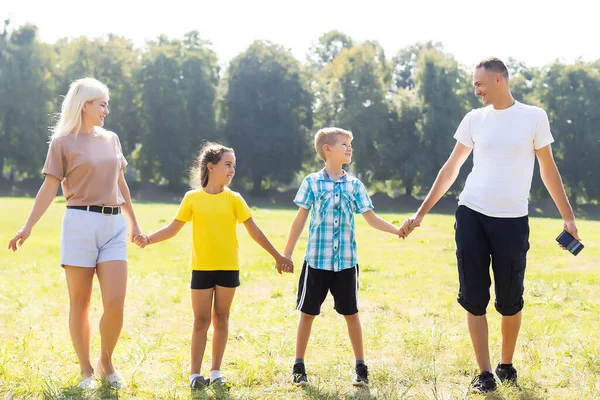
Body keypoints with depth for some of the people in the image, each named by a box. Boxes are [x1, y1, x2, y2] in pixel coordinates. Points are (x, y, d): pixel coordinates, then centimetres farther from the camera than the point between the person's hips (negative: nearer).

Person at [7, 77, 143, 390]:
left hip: (114, 226, 4)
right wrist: (28, 226, -12)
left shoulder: (111, 139, 15)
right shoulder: (63, 142, 0)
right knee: (80, 303, 2)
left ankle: (106, 362, 14)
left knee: (115, 302, -7)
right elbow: (50, 188, -4)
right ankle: (86, 371, 13)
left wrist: (134, 223, 28)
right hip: (80, 223, -4)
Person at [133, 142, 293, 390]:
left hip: (228, 267, 1)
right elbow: (173, 229, 2)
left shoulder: (233, 199, 1)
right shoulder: (193, 198, -1)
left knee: (221, 318, 8)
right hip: (202, 268, -1)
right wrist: (148, 239, -13)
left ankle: (216, 372, 16)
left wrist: (277, 256, 3)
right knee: (201, 320, 2)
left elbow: (254, 231, 3)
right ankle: (195, 373, 6)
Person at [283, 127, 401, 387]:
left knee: (351, 314, 7)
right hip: (316, 260, -2)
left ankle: (361, 367, 16)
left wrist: (398, 230, -11)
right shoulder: (312, 183, -2)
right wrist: (287, 253, 2)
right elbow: (300, 219, 2)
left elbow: (371, 219, 3)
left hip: (346, 261, 2)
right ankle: (299, 367, 16)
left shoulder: (355, 185, 4)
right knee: (308, 313, 5)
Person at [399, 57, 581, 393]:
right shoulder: (475, 120, 7)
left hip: (513, 220, -2)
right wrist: (421, 213, 10)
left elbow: (548, 169, 6)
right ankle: (485, 373, 7)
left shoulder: (534, 117, 0)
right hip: (472, 215, 2)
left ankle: (507, 364, 25)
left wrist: (568, 216, 2)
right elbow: (451, 169, 12)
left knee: (510, 302, 4)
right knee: (474, 299, 0)